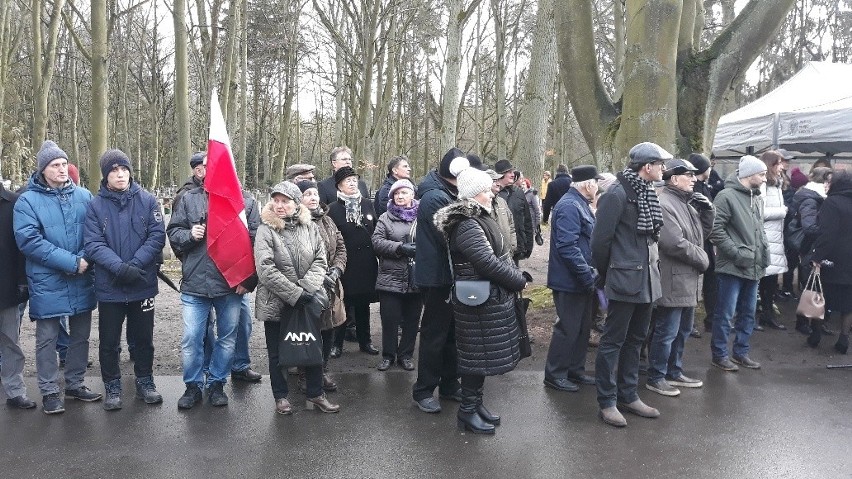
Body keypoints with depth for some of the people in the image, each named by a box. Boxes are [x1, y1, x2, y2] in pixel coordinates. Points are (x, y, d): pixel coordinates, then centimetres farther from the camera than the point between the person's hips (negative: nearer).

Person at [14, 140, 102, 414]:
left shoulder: (83, 196, 5)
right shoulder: (28, 201, -4)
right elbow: (28, 240, -14)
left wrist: (85, 259, -15)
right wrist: (71, 262, -19)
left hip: (81, 281, 3)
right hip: (47, 282, -3)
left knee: (80, 335, 13)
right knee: (47, 338, 5)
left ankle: (75, 384, 28)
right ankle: (49, 391, 18)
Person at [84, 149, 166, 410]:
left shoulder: (147, 200, -1)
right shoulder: (95, 206, -2)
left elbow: (157, 236, -7)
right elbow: (93, 244, -10)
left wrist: (135, 264, -19)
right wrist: (120, 267, -24)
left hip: (143, 283, 0)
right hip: (109, 287, 0)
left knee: (143, 337, 13)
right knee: (109, 340, 10)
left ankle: (145, 382, 30)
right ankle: (112, 386, 28)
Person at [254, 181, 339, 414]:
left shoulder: (311, 228, 0)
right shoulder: (266, 230, -9)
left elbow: (320, 261, -2)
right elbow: (266, 270, -18)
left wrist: (306, 288, -18)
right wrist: (295, 294, -21)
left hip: (306, 300, 3)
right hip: (276, 302, -2)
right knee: (277, 351, 10)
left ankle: (315, 393, 27)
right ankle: (281, 396, 27)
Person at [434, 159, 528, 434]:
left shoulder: (477, 219, 12)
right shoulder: (468, 226, -21)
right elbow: (488, 263, -26)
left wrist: (515, 277, 4)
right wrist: (519, 281, -15)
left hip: (491, 298, 10)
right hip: (481, 302, -10)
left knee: (482, 355, 18)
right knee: (479, 354, 0)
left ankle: (475, 403, 31)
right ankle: (467, 412, 14)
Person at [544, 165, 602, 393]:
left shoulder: (581, 204, 14)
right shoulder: (569, 207, -19)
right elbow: (568, 247, -26)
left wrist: (591, 273, 16)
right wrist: (588, 275, -24)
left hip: (583, 280, 10)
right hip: (570, 281, -10)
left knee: (583, 328, 17)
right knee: (568, 329, -1)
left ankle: (576, 370, 29)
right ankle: (555, 375, 11)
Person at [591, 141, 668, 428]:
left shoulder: (649, 194, 11)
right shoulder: (618, 194, -15)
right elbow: (601, 239, -14)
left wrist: (650, 265, 13)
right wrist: (606, 274, -3)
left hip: (646, 278, 9)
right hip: (625, 280, -9)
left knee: (635, 339, 16)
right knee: (613, 340, 0)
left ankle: (629, 395, 28)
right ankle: (607, 402, 9)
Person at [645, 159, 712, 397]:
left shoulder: (687, 203, 14)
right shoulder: (663, 204, -18)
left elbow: (703, 232, 18)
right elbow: (675, 243, -24)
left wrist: (707, 208, 1)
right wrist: (702, 259, -10)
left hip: (688, 280, 10)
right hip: (673, 281, -10)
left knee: (682, 331, 19)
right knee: (666, 332, -1)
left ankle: (674, 372, 33)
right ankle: (656, 378, 12)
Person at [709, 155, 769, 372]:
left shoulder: (756, 199, 14)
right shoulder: (727, 196, -12)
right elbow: (716, 230, -17)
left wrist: (764, 251, 10)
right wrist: (737, 253, -17)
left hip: (753, 267, 8)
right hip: (732, 266, -8)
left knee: (748, 313, 15)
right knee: (726, 313, -1)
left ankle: (741, 352, 27)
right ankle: (720, 354, 11)